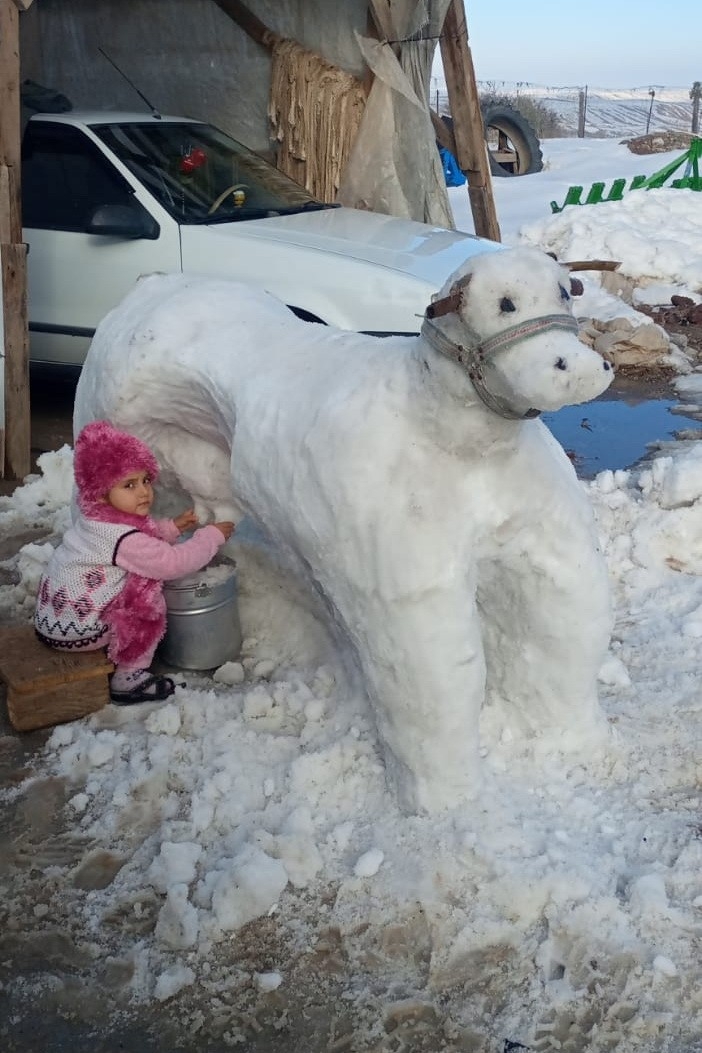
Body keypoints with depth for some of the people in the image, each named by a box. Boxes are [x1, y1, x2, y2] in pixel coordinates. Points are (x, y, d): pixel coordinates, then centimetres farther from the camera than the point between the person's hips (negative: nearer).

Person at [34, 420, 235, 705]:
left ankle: (113, 658, 21)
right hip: (75, 630, -9)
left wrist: (172, 527, 6)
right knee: (148, 601, -7)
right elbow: (172, 562, -22)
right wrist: (212, 536, -10)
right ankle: (128, 679, -1)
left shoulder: (96, 518, 4)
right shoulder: (123, 539, -25)